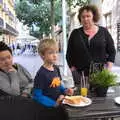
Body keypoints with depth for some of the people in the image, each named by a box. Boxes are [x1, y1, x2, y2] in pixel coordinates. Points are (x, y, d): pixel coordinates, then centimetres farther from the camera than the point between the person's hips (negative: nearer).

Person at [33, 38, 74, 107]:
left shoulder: (56, 68, 6)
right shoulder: (41, 74, -16)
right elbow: (37, 96, -15)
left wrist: (65, 91, 3)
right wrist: (54, 103, -17)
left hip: (59, 104, 7)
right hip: (48, 106, -6)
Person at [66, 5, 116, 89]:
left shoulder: (103, 32, 7)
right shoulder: (75, 34, 7)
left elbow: (112, 52, 8)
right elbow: (69, 55, 8)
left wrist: (108, 69, -2)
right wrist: (73, 70, -1)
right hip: (81, 75, 0)